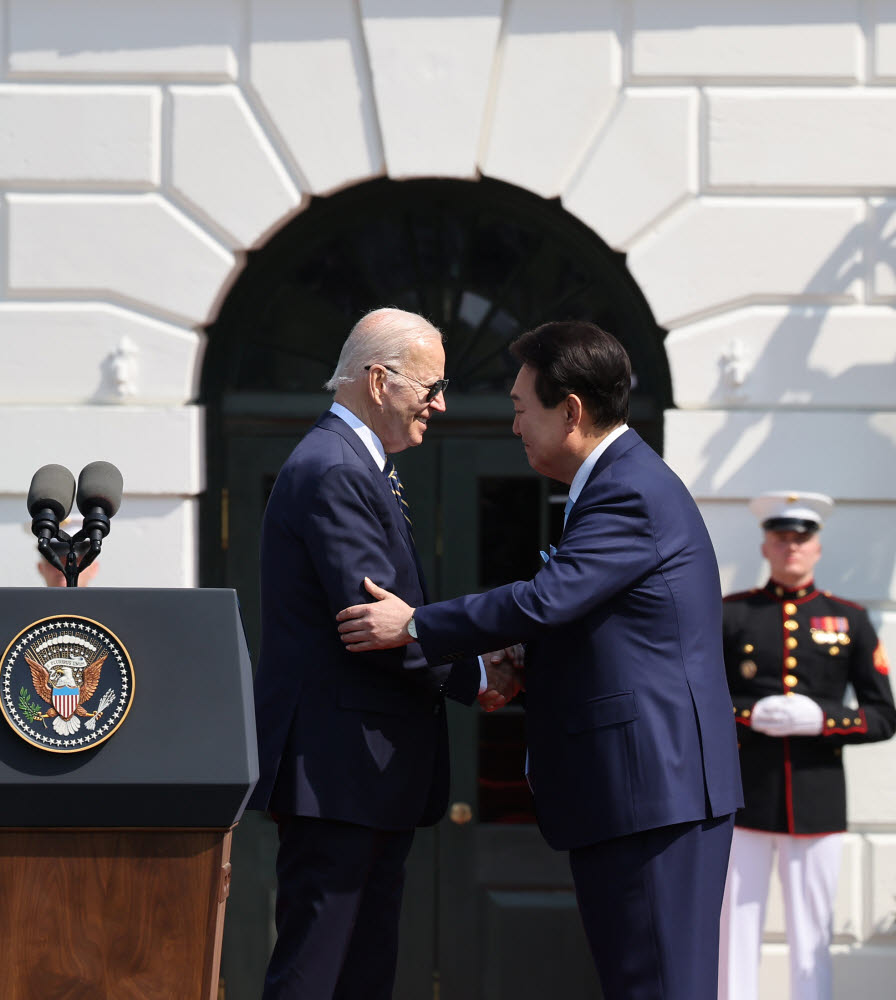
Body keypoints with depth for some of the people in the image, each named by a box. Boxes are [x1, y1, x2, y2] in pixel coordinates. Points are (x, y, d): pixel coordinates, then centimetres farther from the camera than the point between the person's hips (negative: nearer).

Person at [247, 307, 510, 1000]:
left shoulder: (359, 468, 19)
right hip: (338, 769, -11)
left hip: (373, 782, 11)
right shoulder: (335, 472, -15)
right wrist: (474, 676, -10)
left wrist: (470, 661, 3)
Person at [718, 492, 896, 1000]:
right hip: (744, 800, -1)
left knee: (813, 938, 3)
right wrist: (750, 715, -14)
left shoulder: (849, 620, 8)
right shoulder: (730, 615, 5)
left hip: (818, 801, 1)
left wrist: (822, 719, -12)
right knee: (738, 929, 0)